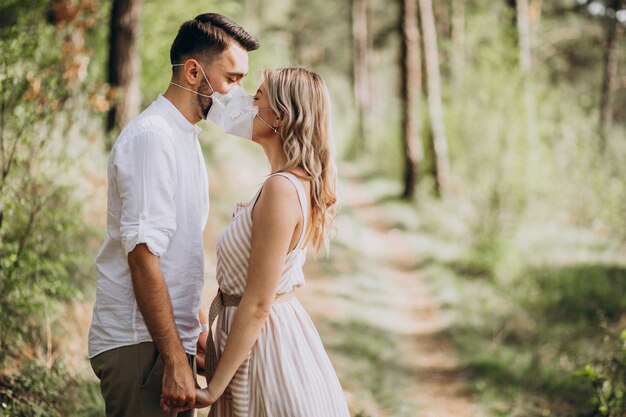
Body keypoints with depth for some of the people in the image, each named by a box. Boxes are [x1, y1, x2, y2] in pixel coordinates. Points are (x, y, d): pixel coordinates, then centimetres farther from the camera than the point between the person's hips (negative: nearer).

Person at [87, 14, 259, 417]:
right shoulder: (151, 137, -15)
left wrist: (198, 333, 24)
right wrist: (175, 361, -22)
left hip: (170, 338, 9)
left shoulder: (184, 136, 16)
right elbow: (144, 257, -21)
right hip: (140, 344, -9)